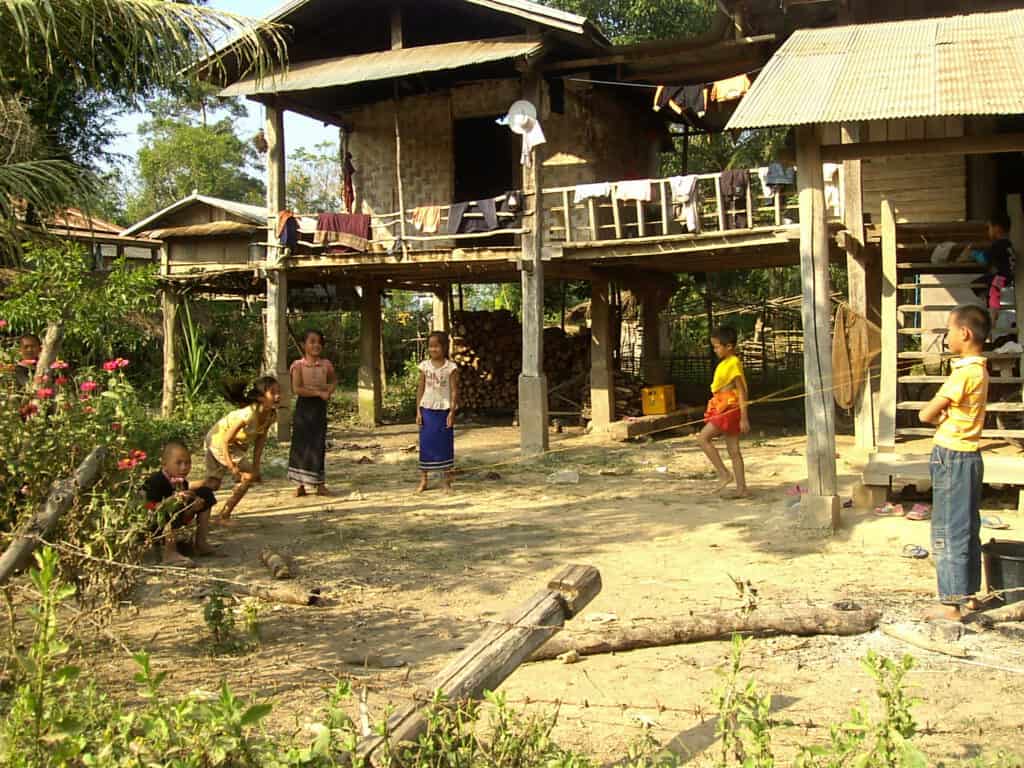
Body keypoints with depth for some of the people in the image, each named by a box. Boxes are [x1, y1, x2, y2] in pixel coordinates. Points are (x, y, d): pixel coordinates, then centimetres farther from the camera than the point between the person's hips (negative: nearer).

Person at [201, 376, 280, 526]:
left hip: (237, 444, 8)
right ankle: (224, 516, -4)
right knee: (249, 476, -14)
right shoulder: (248, 414, -37)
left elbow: (260, 440, -7)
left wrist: (255, 465, -11)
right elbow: (226, 440, -33)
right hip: (219, 441, -8)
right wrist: (231, 466, -39)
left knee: (213, 483, 18)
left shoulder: (272, 415, -16)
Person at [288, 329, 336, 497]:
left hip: (320, 408, 2)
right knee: (300, 444, 1)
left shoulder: (326, 364, 2)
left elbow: (334, 380, 20)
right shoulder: (298, 365, -7)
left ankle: (320, 485, 11)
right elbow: (296, 389, -17)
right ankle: (301, 485, 11)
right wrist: (318, 393, -19)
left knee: (318, 445, 3)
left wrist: (329, 391, -1)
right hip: (304, 407, -2)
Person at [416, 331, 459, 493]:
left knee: (445, 444, 3)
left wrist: (452, 413, -10)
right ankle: (423, 480, 10)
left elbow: (454, 391, -4)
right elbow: (420, 389, 6)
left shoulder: (451, 367, -4)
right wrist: (418, 411, 0)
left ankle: (447, 481, 10)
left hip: (444, 410, -2)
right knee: (426, 443, 4)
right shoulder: (425, 366, 4)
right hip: (427, 409, 2)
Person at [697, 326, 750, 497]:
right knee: (733, 450, 8)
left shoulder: (734, 363, -13)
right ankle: (742, 488, 10)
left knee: (703, 438, -13)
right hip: (724, 410, 10)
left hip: (730, 409, -10)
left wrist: (743, 418, -19)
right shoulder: (725, 363, 15)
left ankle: (724, 474, -10)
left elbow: (742, 392, -16)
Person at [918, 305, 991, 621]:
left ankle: (951, 602, 1)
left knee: (948, 532, -4)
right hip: (968, 455, 10)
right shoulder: (979, 370, 10)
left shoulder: (965, 373, -20)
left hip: (953, 458, -10)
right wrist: (945, 416, -9)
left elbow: (926, 414, -18)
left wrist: (939, 416, 1)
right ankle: (968, 593, 24)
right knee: (967, 530, 15)